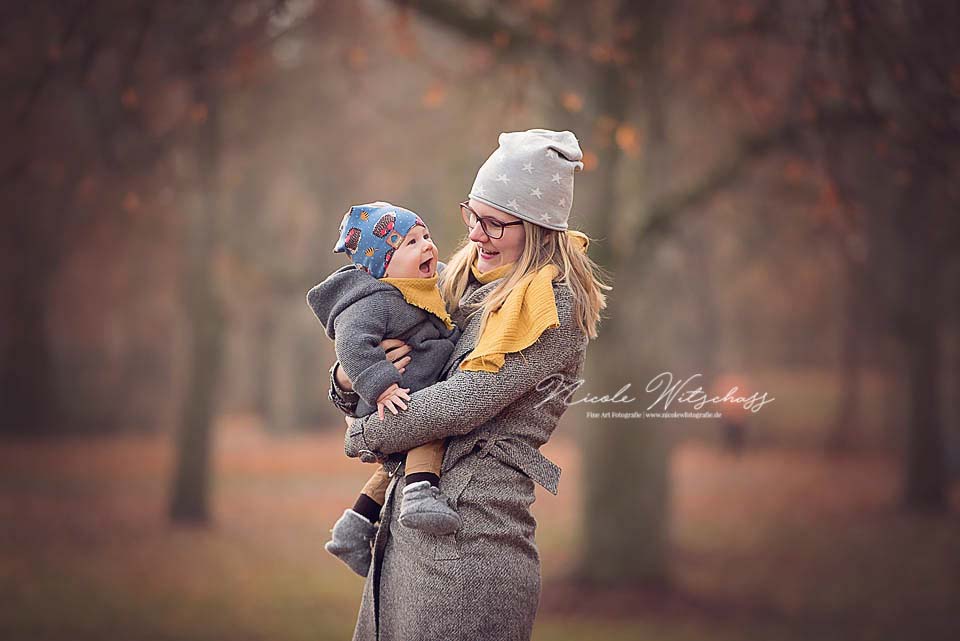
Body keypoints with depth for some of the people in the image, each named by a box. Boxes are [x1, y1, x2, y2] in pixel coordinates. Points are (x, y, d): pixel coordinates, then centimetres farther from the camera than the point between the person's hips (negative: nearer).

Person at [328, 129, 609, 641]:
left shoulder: (554, 306, -11)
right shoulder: (464, 284, 14)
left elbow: (464, 404, -17)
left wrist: (363, 436, -4)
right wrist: (348, 379, -3)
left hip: (470, 540, -8)